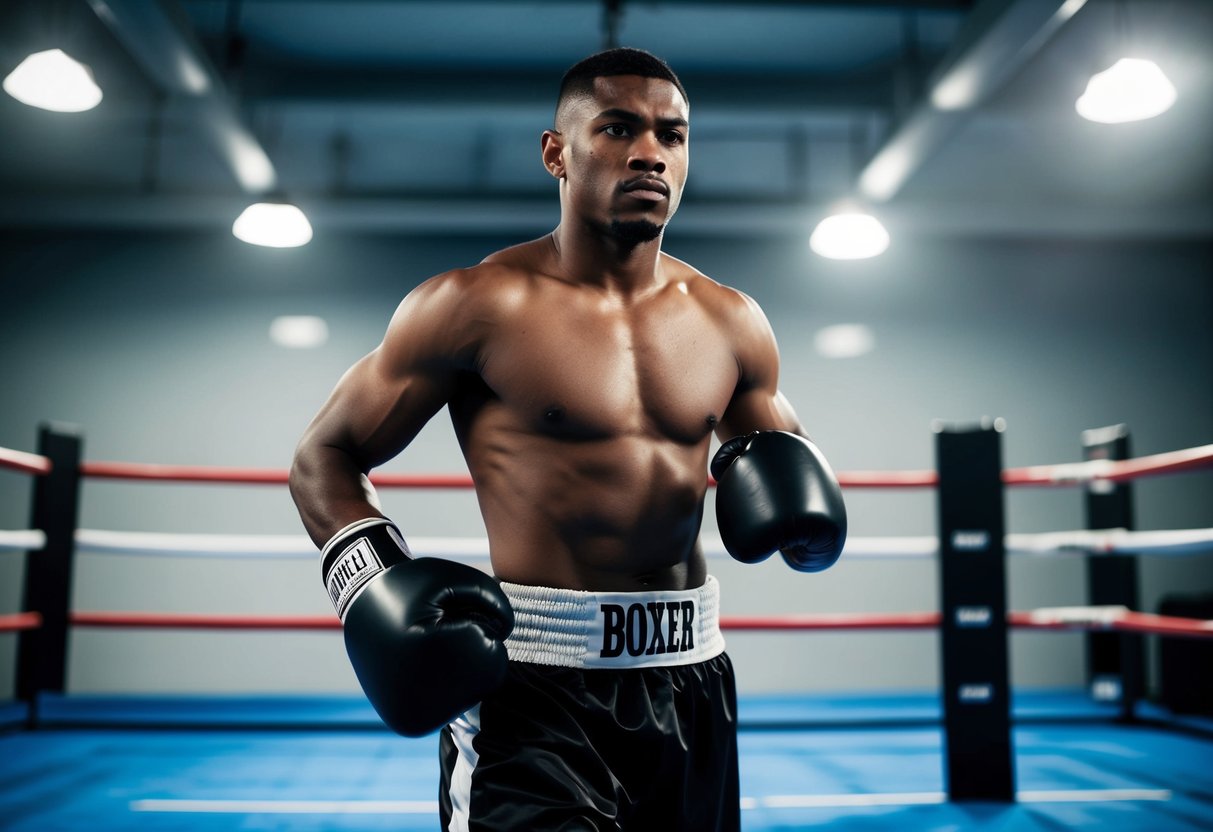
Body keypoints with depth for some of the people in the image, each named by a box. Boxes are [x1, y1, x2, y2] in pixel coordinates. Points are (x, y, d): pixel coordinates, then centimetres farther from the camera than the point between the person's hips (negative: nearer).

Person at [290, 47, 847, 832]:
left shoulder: (731, 323, 5)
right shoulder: (481, 304, -8)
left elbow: (785, 455, 20)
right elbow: (324, 458, -1)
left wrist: (792, 505, -4)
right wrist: (375, 583, -17)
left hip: (690, 679, 5)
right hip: (533, 685, -4)